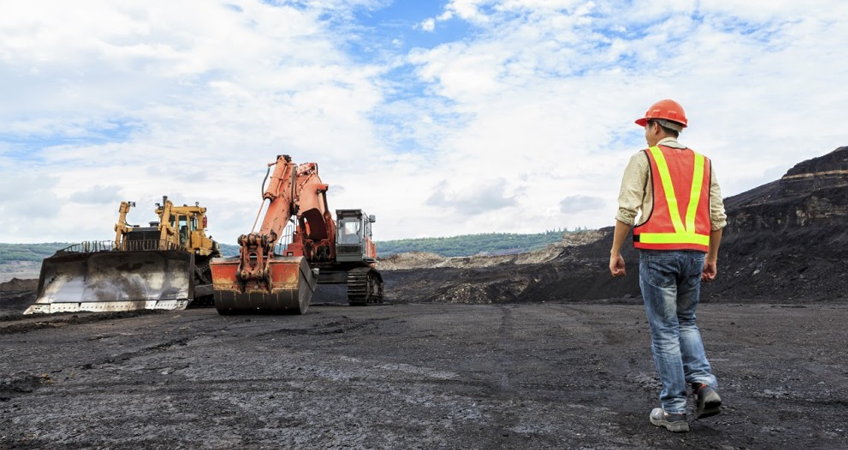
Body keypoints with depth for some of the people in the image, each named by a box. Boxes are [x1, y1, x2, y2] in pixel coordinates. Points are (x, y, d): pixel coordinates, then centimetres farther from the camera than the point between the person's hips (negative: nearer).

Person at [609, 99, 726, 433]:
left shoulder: (643, 159, 1)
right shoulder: (703, 164, 15)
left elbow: (627, 210, -8)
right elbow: (717, 217, 12)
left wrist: (615, 252, -2)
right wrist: (712, 258, 20)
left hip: (657, 252, -4)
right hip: (694, 253, 5)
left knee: (664, 330, 2)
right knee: (685, 322, 21)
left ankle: (674, 411, 6)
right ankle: (705, 385, 4)